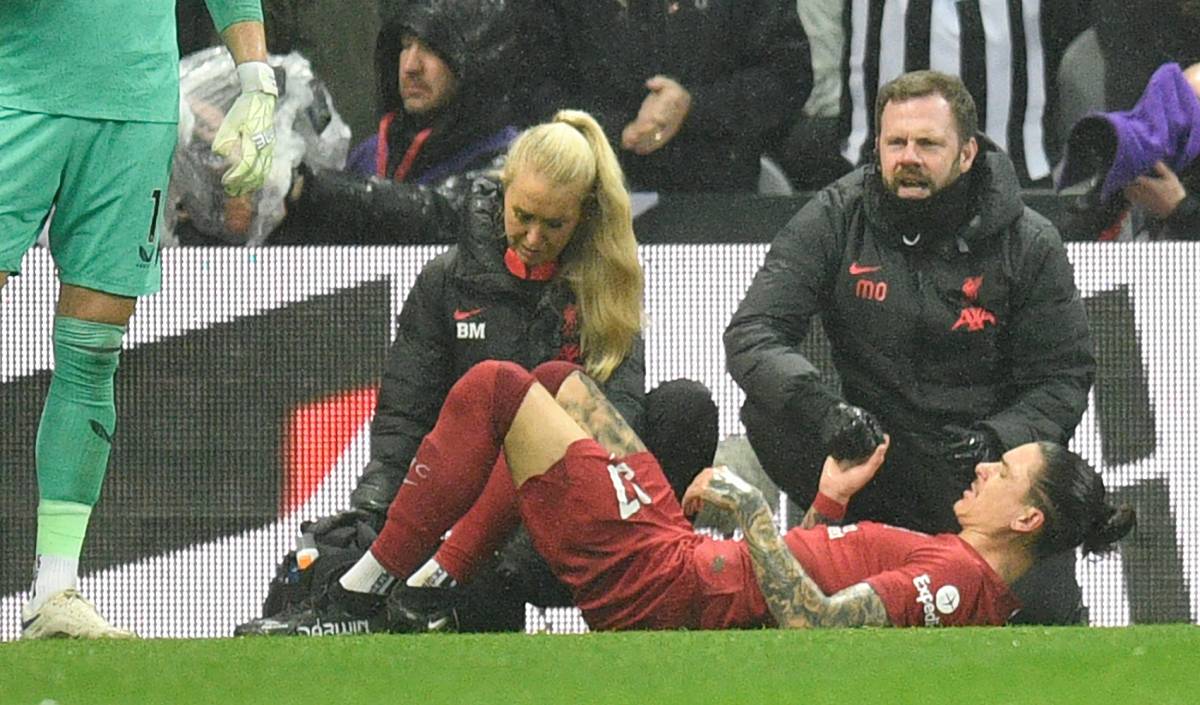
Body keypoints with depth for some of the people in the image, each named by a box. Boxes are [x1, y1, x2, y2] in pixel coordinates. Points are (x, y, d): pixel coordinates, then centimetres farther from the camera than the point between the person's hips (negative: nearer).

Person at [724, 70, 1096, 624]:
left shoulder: (1030, 245, -3)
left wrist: (996, 439, -24)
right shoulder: (835, 219, -3)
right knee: (768, 411, -26)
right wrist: (822, 408, -31)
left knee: (1047, 615, -22)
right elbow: (752, 334, -11)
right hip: (873, 452, 1)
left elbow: (1063, 377, -2)